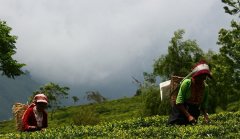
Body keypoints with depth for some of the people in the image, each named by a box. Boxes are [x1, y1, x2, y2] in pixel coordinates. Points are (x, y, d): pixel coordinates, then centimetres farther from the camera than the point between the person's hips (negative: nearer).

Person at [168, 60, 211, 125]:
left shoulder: (205, 87, -6)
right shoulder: (187, 83, -19)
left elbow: (204, 105, 2)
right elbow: (179, 102, -20)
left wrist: (205, 115, -18)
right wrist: (188, 116, -27)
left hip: (194, 111, 4)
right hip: (181, 109, -4)